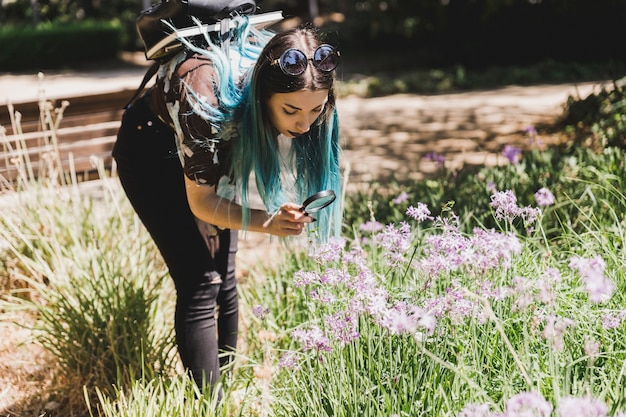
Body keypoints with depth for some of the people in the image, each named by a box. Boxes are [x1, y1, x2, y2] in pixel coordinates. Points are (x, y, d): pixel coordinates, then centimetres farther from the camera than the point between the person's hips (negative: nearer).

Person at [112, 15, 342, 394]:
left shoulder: (283, 85, -25)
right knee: (200, 282, -13)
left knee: (225, 277, 4)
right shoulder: (205, 96, -41)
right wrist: (268, 223, -42)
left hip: (217, 148, 5)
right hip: (153, 151, -5)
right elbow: (201, 203, -28)